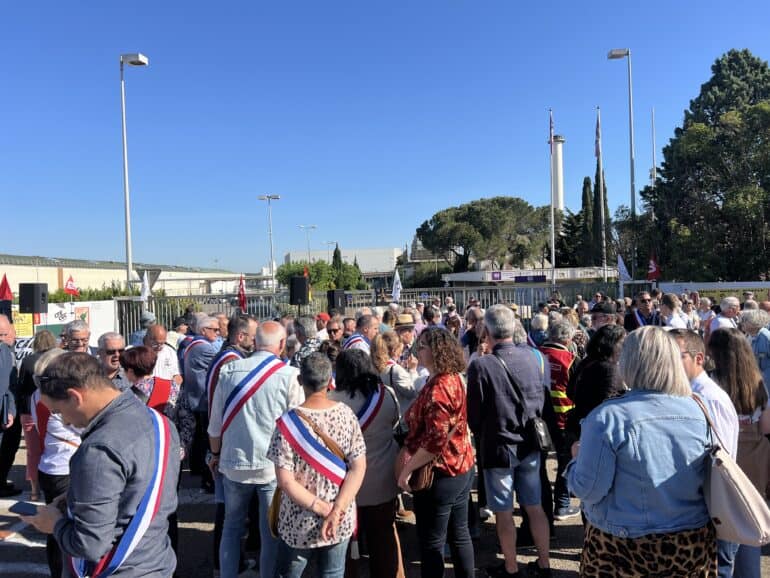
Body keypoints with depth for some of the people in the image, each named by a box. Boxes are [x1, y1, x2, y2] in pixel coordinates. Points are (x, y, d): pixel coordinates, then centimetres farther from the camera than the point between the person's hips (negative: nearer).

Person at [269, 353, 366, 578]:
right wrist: (336, 510, -14)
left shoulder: (288, 422, -17)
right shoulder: (346, 414, -9)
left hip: (299, 523, -2)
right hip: (342, 521, 2)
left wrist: (323, 509, -14)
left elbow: (285, 481, -18)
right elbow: (359, 468, -10)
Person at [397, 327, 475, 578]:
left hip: (440, 473, -9)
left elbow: (435, 440, -28)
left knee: (431, 543, 6)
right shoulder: (454, 379, 6)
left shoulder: (438, 386, -23)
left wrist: (407, 469, -18)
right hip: (461, 467, 9)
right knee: (459, 534, 20)